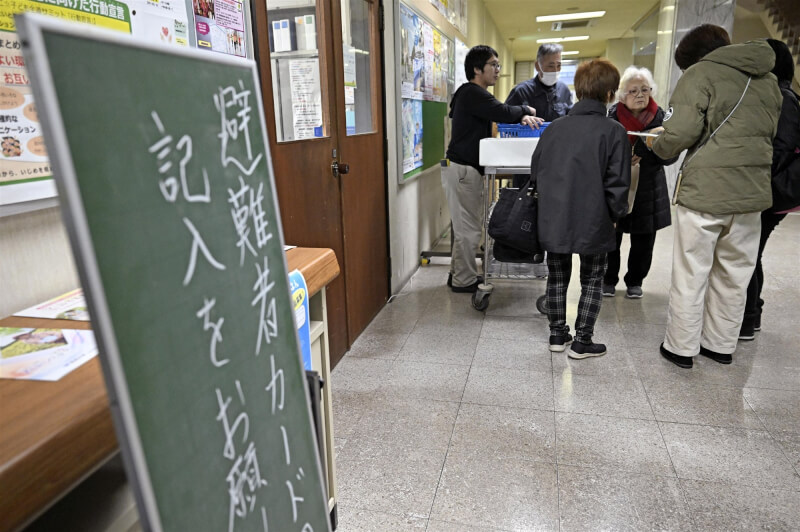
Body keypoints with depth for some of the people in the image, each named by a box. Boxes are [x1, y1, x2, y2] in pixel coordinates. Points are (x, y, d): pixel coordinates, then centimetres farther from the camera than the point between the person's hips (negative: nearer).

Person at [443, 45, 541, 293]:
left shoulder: (474, 94, 20)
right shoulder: (473, 93, -13)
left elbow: (500, 115, 18)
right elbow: (503, 112, -20)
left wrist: (522, 118, -2)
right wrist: (526, 110, 0)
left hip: (468, 169, 11)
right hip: (462, 169, -11)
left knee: (468, 226, 16)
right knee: (468, 229, -5)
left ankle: (459, 274, 26)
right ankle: (464, 281, 5)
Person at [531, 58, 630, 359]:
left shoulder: (554, 128, 3)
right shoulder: (614, 132, -9)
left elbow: (536, 171, 10)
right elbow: (617, 184, -11)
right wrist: (616, 215, 5)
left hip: (553, 221, 4)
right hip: (592, 224, -3)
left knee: (557, 277, 18)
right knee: (591, 281, 13)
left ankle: (557, 334, 27)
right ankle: (582, 341, 17)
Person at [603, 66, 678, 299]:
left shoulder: (661, 118, 1)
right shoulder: (611, 116, -4)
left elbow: (671, 156, -2)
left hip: (647, 191, 2)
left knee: (643, 241, 10)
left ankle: (635, 281, 29)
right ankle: (609, 279, 24)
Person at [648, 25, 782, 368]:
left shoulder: (700, 74, -5)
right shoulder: (768, 80, 16)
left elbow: (680, 132, -16)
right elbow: (769, 134, 19)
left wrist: (658, 147, 3)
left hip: (704, 191, -6)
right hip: (752, 192, 6)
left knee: (691, 275, 4)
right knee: (733, 276, 15)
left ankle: (681, 348, 14)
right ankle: (721, 345, 28)